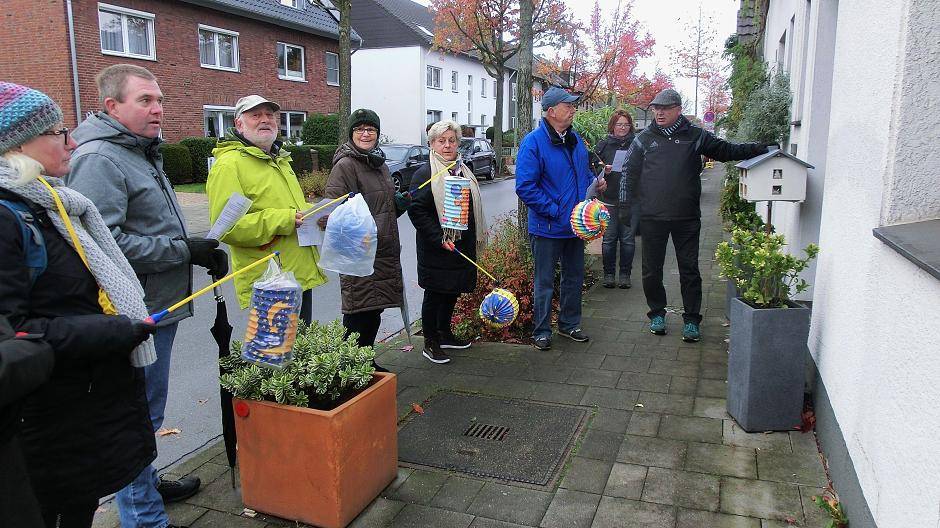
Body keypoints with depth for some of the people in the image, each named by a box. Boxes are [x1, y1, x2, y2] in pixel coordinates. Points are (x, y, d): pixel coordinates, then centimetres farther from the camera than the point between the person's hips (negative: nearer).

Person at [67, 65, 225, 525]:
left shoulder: (141, 153, 16)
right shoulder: (99, 159, -17)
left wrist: (202, 249, 8)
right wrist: (185, 251, -20)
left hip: (158, 310, 10)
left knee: (146, 412, 23)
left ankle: (145, 482, 41)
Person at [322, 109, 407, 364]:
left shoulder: (380, 164, 17)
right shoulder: (345, 165, -9)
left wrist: (399, 203, 8)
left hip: (384, 253, 8)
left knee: (374, 311, 15)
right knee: (360, 313, -4)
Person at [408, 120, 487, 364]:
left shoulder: (464, 172, 15)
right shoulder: (424, 174, -9)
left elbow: (473, 207, 24)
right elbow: (417, 211, -16)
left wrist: (475, 239, 18)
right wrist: (439, 238, -22)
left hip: (462, 246, 7)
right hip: (436, 249, -7)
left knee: (453, 292, 16)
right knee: (434, 294, 1)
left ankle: (445, 333, 33)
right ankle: (430, 343, 12)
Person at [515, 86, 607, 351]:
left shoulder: (575, 139, 8)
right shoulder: (534, 142, -16)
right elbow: (525, 187, -21)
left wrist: (595, 182, 2)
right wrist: (556, 212, -22)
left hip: (576, 225, 7)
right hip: (547, 227, -7)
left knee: (574, 277, 18)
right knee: (544, 282, 6)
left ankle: (570, 324, 35)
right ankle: (541, 331, 20)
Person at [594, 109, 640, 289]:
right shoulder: (603, 145, 6)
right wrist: (603, 170, -12)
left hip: (631, 199, 0)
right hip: (609, 199, 0)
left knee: (628, 239, 4)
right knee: (609, 238, 3)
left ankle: (625, 274, 15)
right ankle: (609, 274, 14)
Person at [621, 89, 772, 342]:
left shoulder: (695, 137, 6)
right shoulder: (644, 138, 6)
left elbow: (727, 150, 10)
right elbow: (629, 172, 8)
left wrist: (760, 148, -3)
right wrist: (624, 204, 2)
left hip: (687, 218, 0)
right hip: (652, 217, 0)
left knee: (689, 269, 4)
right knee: (652, 270, 8)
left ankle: (691, 320, 15)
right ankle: (657, 313, 26)